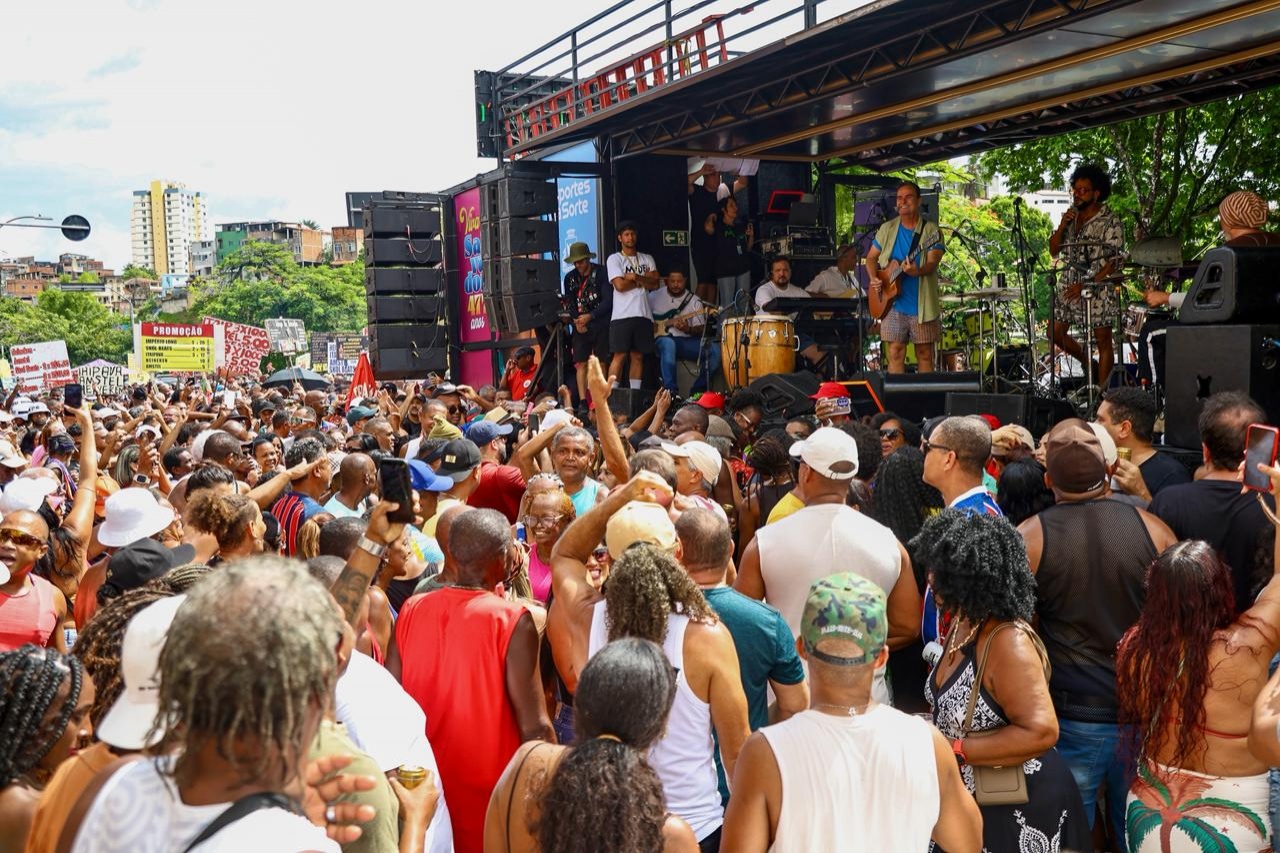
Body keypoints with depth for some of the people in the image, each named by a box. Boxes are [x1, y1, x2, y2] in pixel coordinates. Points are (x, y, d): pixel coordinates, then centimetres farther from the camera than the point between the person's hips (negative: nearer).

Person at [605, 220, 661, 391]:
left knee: (638, 356, 5)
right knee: (620, 355, -8)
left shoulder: (647, 259, 17)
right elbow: (620, 285, -9)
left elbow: (655, 284, 4)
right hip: (622, 315, -4)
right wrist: (644, 280, 0)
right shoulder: (614, 259, 5)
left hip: (643, 314, 4)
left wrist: (635, 277, -10)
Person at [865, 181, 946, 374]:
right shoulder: (887, 229, 9)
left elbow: (932, 263, -14)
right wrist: (873, 278, -4)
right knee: (895, 353, 2)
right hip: (893, 303, 2)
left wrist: (918, 271, -36)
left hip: (922, 305, -2)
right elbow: (871, 258, 15)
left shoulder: (931, 230, -1)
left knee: (925, 354, 5)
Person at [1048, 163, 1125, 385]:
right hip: (1069, 285, 6)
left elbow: (1113, 262, -13)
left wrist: (1086, 284, -21)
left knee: (1103, 341, -1)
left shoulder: (1110, 222, -9)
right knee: (1056, 333, 9)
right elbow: (1053, 251, 8)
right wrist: (1062, 226, -8)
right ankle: (1089, 362, 31)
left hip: (1098, 287, -6)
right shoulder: (1070, 216, 9)